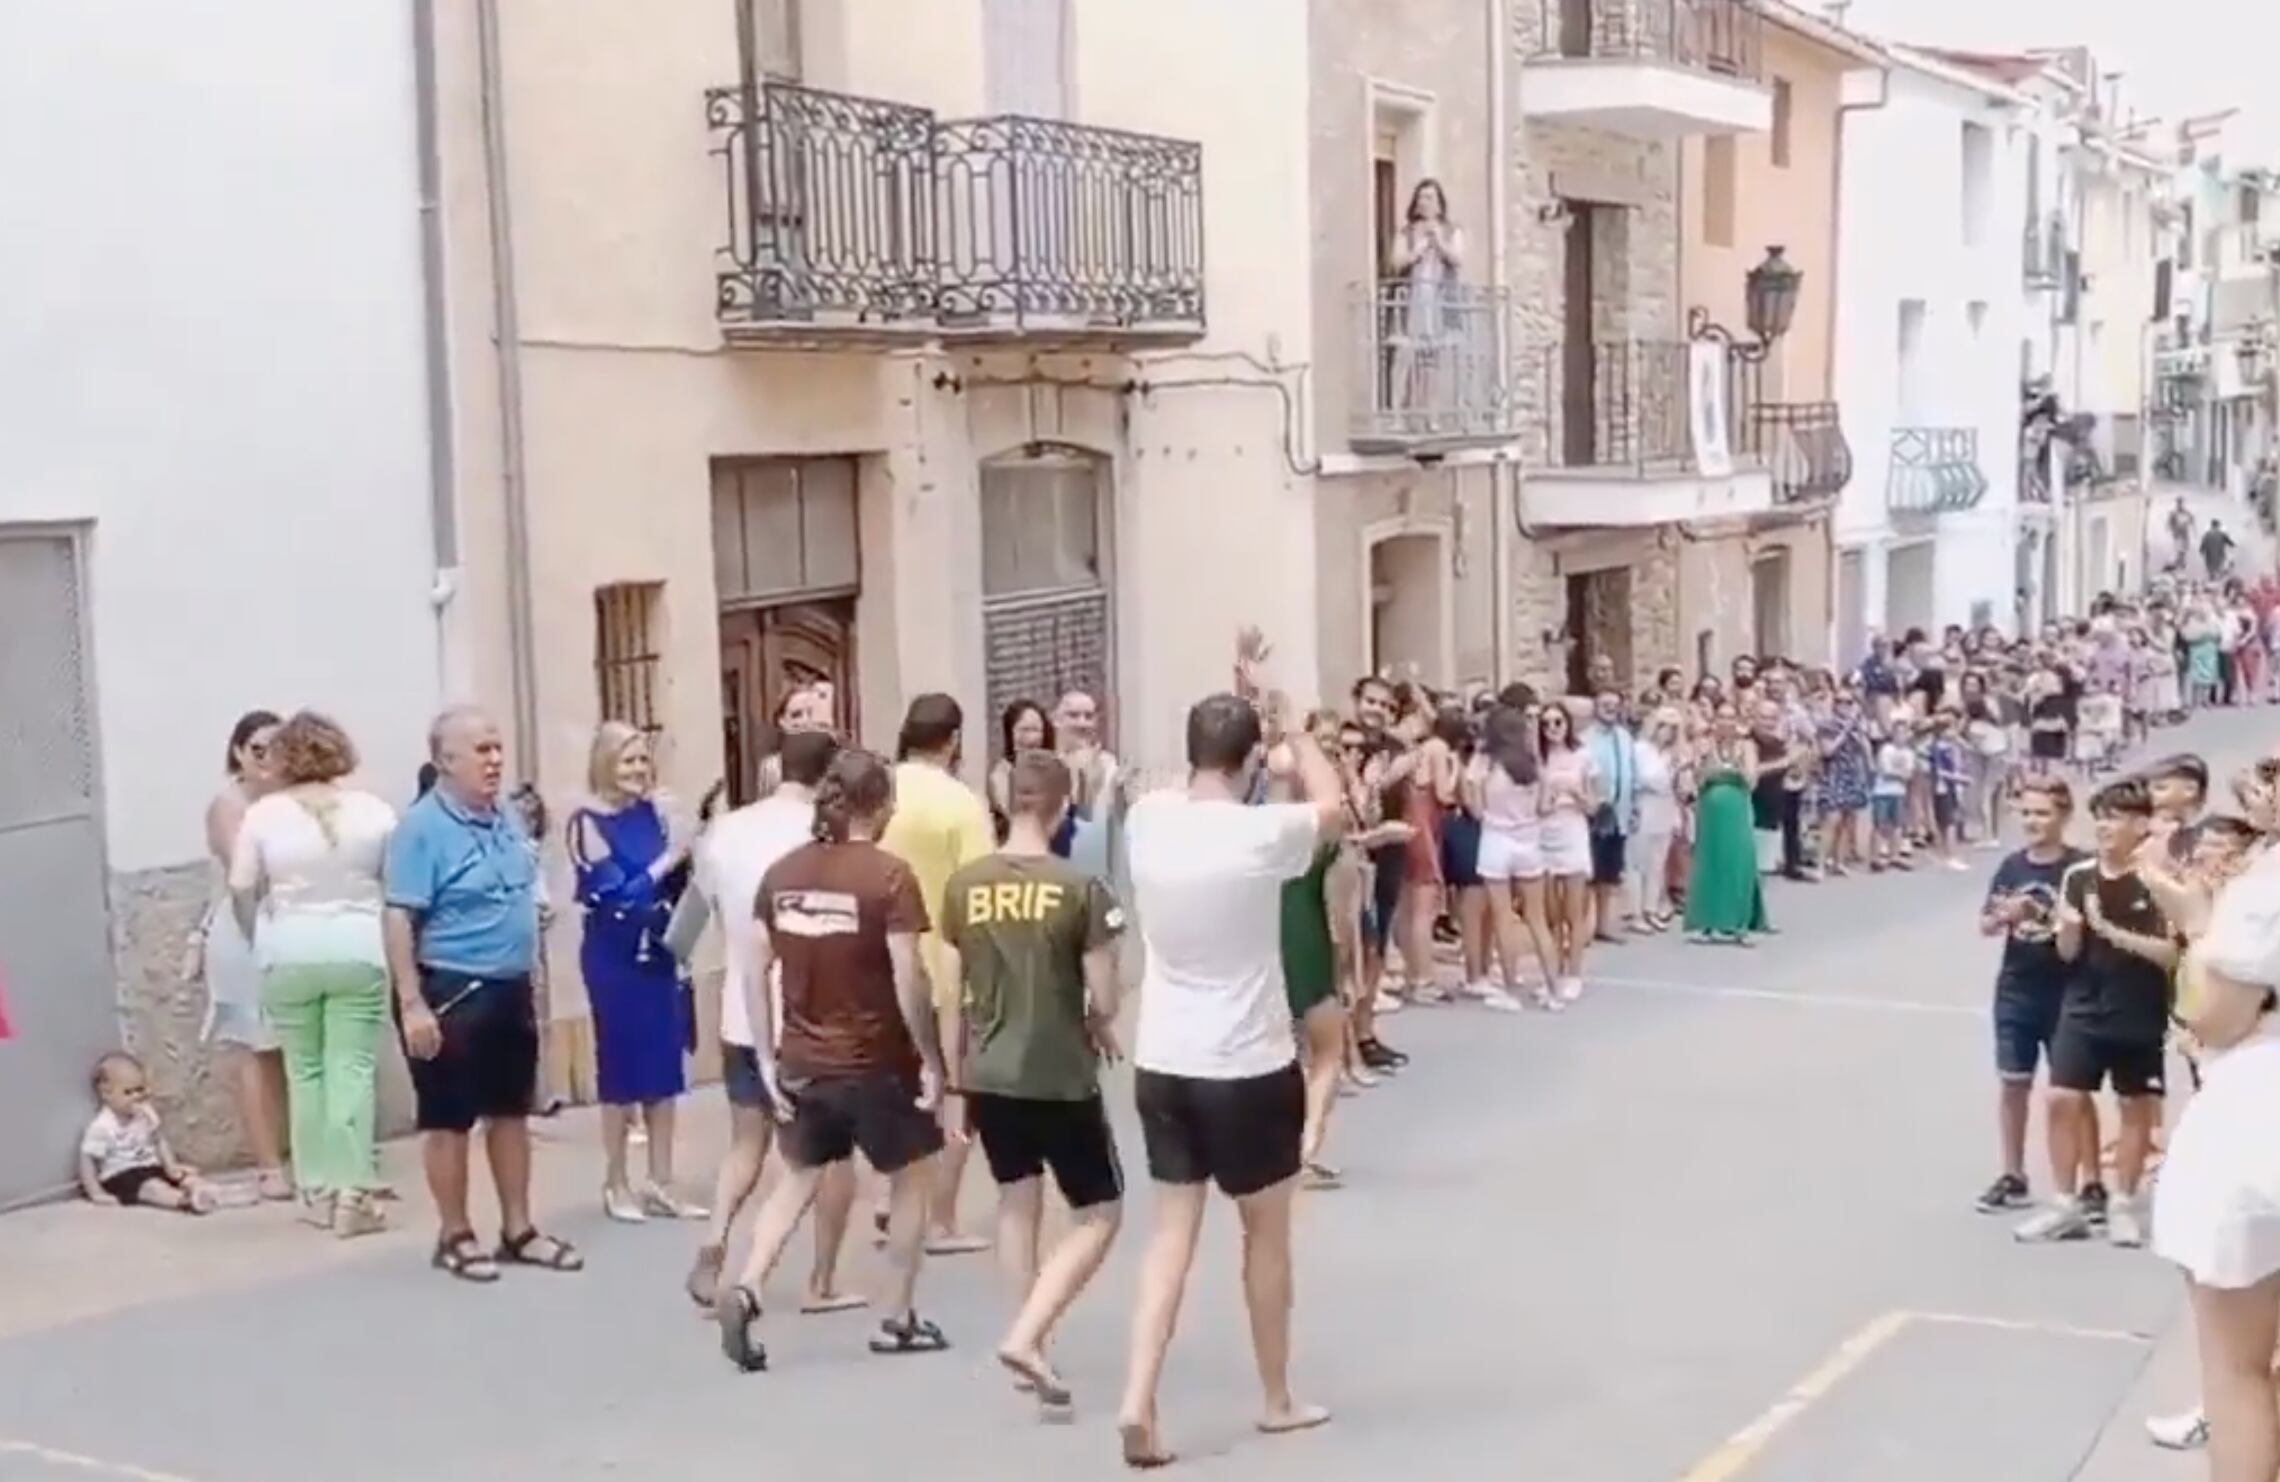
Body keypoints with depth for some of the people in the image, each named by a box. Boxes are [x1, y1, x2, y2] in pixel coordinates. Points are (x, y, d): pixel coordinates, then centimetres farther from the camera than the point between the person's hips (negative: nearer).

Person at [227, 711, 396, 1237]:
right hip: (358, 952, 0)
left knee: (305, 1072, 12)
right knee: (352, 1069, 0)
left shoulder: (263, 814, -2)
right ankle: (353, 1194, -2)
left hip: (289, 955, 1)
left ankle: (318, 1191, 16)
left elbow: (241, 892, -1)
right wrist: (392, 944, 18)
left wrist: (261, 941, 16)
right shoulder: (373, 810, 0)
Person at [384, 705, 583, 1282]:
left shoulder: (506, 818, 8)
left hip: (511, 987, 8)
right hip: (452, 990, -8)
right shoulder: (422, 827, -16)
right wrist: (411, 1004, -23)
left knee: (511, 1111, 14)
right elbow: (399, 919, -19)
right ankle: (454, 1236, 15)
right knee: (449, 1120, 4)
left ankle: (518, 1230, 23)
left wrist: (530, 979, 19)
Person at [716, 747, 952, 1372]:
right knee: (912, 1179, 15)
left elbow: (755, 973, 2)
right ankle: (898, 1320, 20)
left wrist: (767, 1060, 8)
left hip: (803, 1062, 5)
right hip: (877, 1061, -5)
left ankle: (744, 1291, 4)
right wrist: (932, 1060, -7)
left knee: (800, 1177, 22)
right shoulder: (889, 874, -13)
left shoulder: (781, 872, 2)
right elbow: (908, 980, -16)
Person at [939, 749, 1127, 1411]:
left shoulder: (964, 885, -3)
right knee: (1099, 1215, 8)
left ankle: (1030, 1339, 26)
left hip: (988, 1075, 4)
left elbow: (951, 993, 4)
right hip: (1061, 1077, -4)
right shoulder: (1080, 887, -13)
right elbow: (1104, 1001, -11)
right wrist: (1099, 1027, 13)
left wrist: (956, 1076, 16)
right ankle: (1026, 1336, -7)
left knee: (1017, 1202, 22)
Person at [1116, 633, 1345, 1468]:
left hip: (1162, 1064, 4)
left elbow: (1198, 776, 20)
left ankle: (1138, 1401, -1)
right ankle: (1277, 1400, 28)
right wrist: (1280, 717, 11)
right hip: (1248, 1068, -4)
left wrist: (1237, 704, 21)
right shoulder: (1263, 834, -17)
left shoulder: (1148, 819, -4)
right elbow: (1333, 806, 4)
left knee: (1173, 1228, 11)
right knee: (1267, 1232, 13)